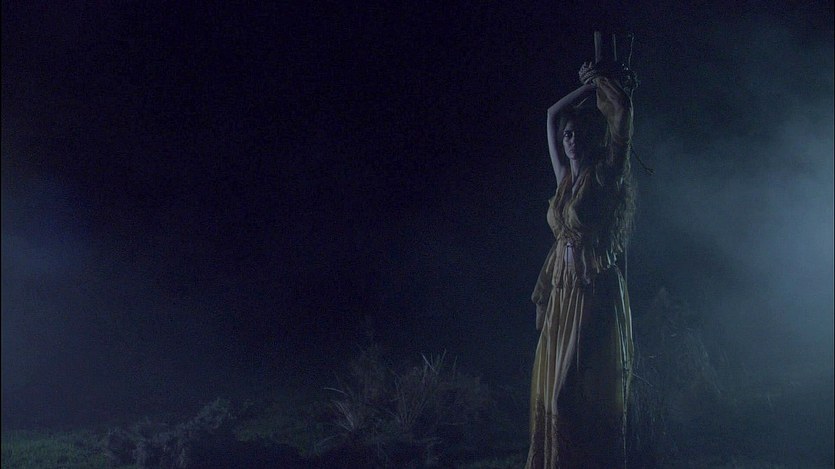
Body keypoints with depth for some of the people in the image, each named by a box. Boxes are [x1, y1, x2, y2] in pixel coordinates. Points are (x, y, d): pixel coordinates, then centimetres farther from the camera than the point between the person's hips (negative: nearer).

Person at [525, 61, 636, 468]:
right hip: (561, 295, 7)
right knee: (552, 393, 7)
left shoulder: (606, 177, -4)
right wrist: (588, 85, 22)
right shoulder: (565, 178, 14)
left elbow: (622, 106, -13)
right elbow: (553, 115, 24)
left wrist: (599, 82, 4)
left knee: (583, 395, -9)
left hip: (596, 295, -7)